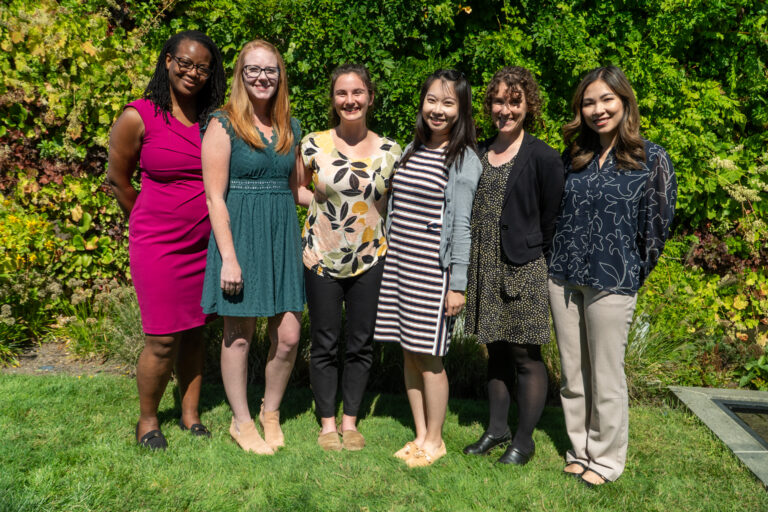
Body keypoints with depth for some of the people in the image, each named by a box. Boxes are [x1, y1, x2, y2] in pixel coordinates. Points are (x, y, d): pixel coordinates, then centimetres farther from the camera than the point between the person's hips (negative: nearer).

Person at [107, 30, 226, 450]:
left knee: (193, 331, 13)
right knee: (162, 340, -1)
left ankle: (190, 414, 28)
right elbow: (117, 179, 2)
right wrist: (150, 224, 11)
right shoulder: (138, 117, -7)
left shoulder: (216, 119, 4)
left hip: (204, 243, 4)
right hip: (158, 244, -4)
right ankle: (147, 422, 21)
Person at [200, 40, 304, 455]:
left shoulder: (290, 127, 11)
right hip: (240, 236, -5)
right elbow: (215, 196, -10)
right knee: (238, 335, 6)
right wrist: (228, 257, -15)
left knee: (288, 337, 5)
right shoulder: (223, 124, -5)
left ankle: (270, 412, 29)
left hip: (283, 235, 5)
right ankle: (241, 422, 25)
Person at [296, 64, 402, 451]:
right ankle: (327, 423, 24)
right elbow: (293, 188, 10)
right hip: (321, 257, -1)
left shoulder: (390, 151, 1)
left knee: (361, 343, 9)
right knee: (325, 343, 7)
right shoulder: (314, 145, -2)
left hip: (370, 259, 1)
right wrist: (322, 201, -5)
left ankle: (350, 421, 26)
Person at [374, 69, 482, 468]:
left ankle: (435, 440, 18)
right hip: (398, 264, 6)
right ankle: (420, 435, 25)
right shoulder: (412, 149, 14)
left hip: (433, 270, -6)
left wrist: (458, 284, -12)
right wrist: (388, 258, 17)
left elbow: (462, 225, -10)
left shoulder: (464, 161, -6)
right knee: (409, 353, 11)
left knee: (428, 356, 0)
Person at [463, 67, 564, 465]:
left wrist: (533, 258, -3)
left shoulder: (543, 158, -8)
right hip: (485, 269, 6)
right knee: (496, 350, 16)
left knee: (526, 356, 3)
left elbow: (551, 220, -5)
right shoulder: (479, 153, 10)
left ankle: (524, 439, 19)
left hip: (523, 269, -6)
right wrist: (471, 263, 10)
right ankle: (497, 429, 30)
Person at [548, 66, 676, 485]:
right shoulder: (574, 156, 8)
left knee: (606, 377, 5)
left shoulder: (651, 159, -5)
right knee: (572, 374, 13)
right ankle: (579, 451, 29)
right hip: (563, 277, 5)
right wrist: (561, 259, 12)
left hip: (612, 282, -4)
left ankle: (606, 460, 23)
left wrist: (631, 273, 2)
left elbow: (655, 225, -3)